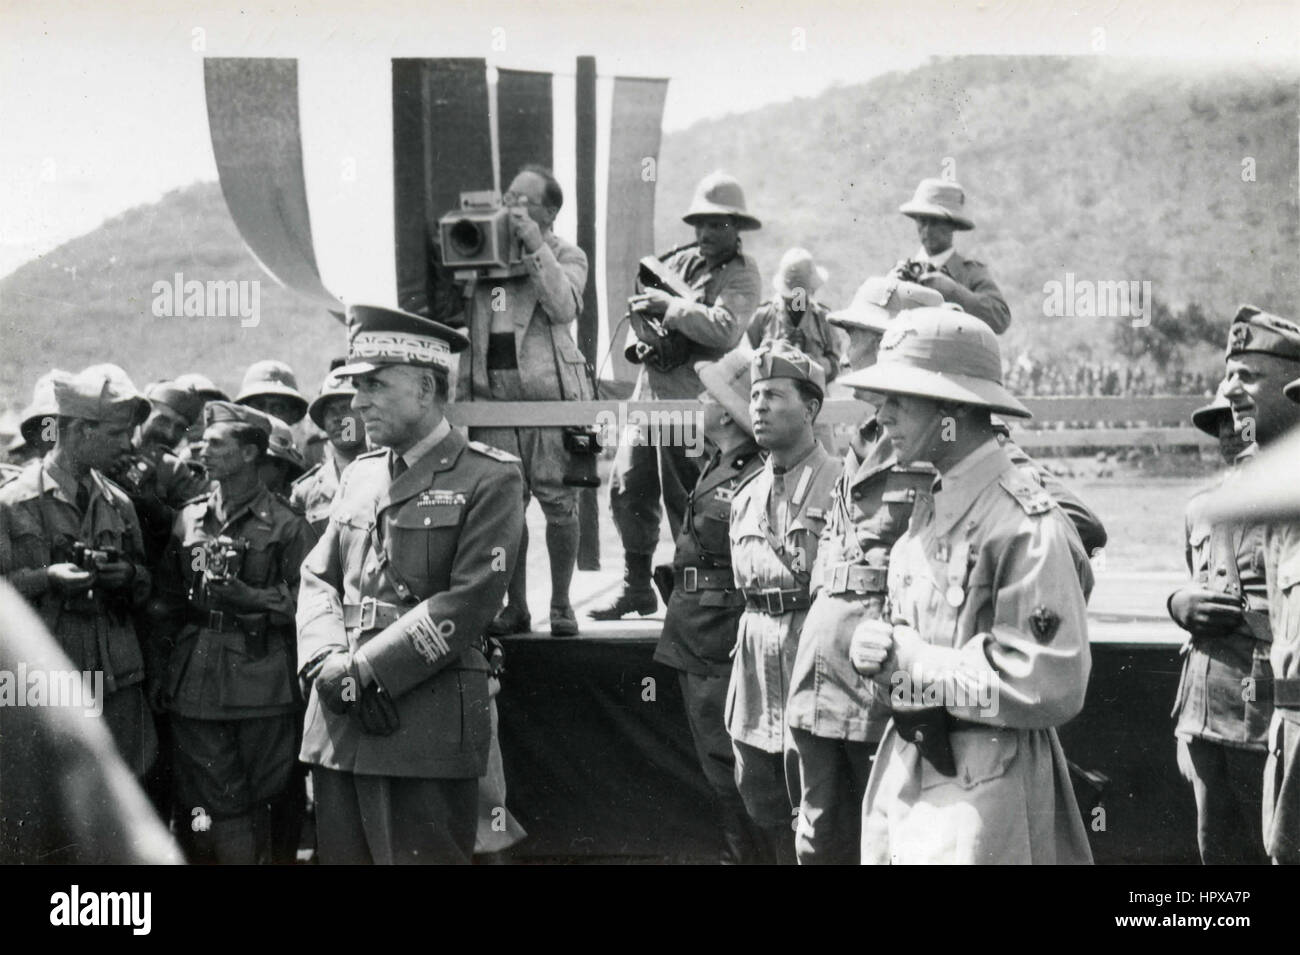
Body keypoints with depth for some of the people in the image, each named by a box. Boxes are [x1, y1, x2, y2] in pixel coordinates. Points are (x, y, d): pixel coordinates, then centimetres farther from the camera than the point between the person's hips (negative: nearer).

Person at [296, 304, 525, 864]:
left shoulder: (490, 478, -4)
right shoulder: (358, 475, 17)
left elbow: (467, 602, -12)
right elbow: (318, 579, 15)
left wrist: (366, 669, -14)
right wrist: (328, 662, -5)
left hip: (427, 733, -6)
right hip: (338, 728, 6)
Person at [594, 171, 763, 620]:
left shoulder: (742, 275, -6)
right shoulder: (682, 259, 14)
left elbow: (725, 329, -21)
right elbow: (641, 304, 20)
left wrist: (670, 306, -19)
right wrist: (646, 304, -3)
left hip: (692, 396, -7)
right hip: (651, 384, 7)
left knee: (686, 500, -5)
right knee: (628, 486, 10)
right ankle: (636, 587, 22)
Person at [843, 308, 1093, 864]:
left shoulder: (1027, 525, -17)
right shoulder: (928, 509, 10)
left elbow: (1049, 688, -23)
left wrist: (909, 662, -16)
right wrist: (880, 649, -2)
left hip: (985, 792, -8)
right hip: (904, 775, 8)